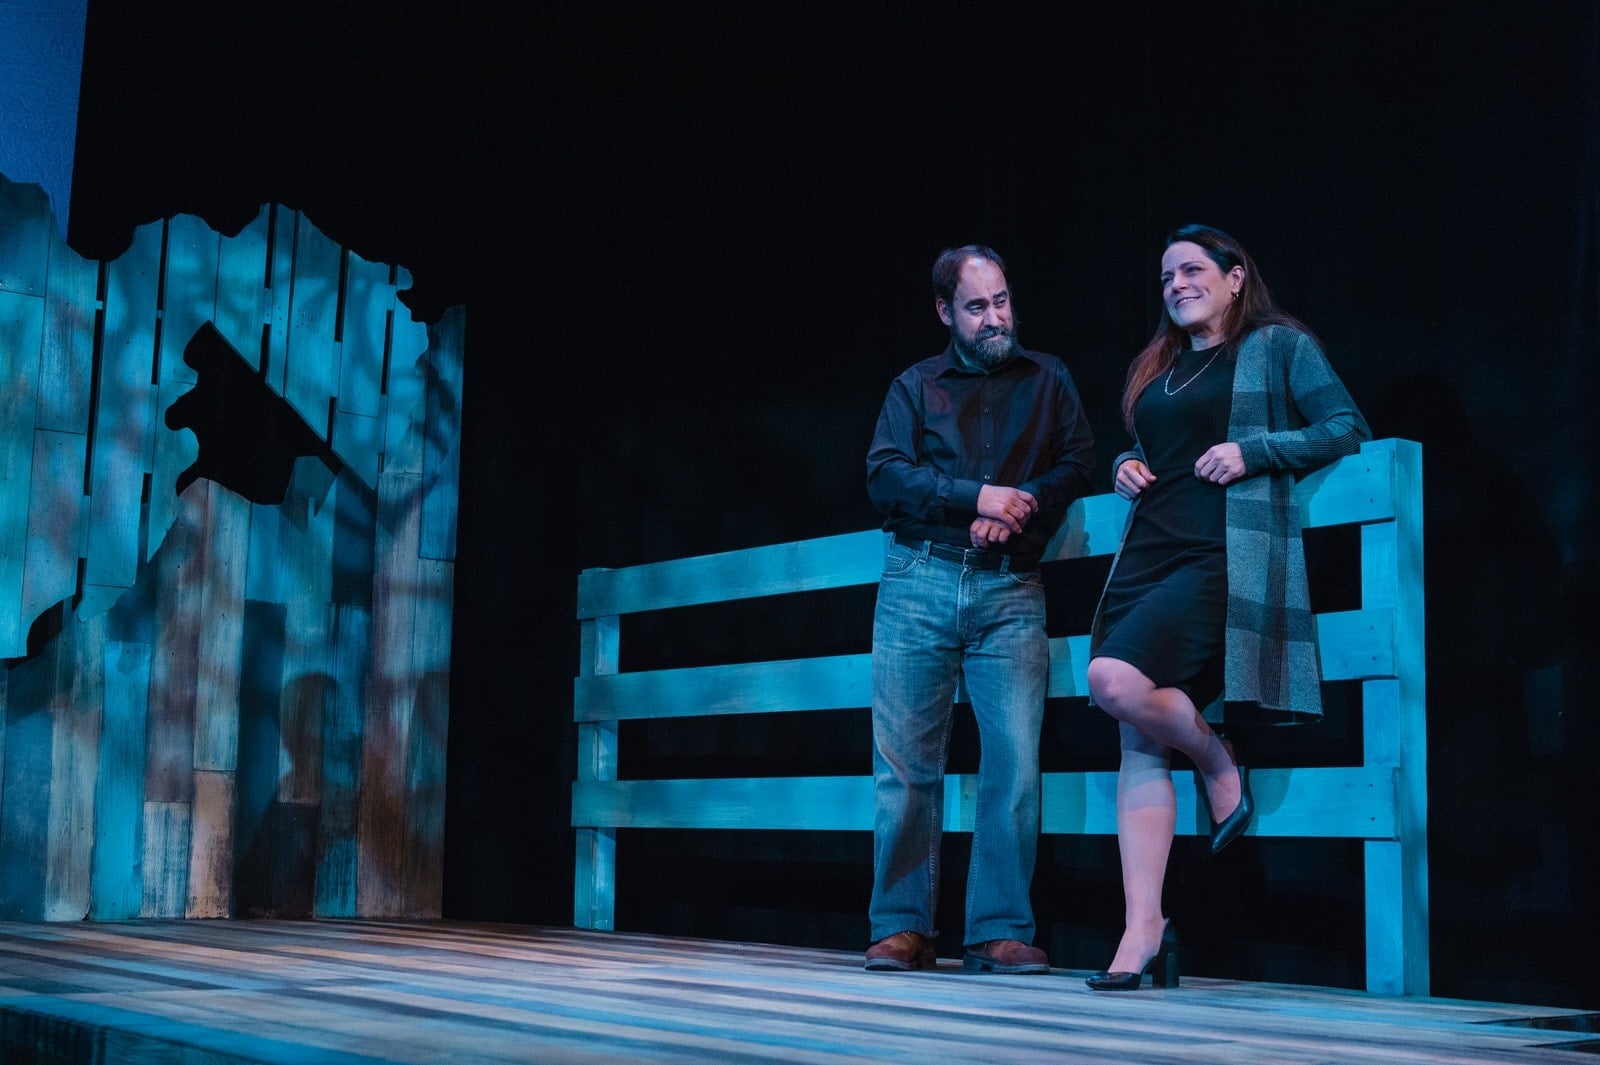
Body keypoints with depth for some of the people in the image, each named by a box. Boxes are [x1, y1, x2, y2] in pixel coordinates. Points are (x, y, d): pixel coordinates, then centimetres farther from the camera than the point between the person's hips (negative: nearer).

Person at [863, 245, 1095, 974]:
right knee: (906, 761, -3)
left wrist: (1017, 512, -10)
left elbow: (1078, 463, 6)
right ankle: (902, 928, 2)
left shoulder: (1047, 380, 17)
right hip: (920, 582, 0)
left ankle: (1000, 932, -4)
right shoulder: (915, 387, 14)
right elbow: (885, 476, 0)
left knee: (1015, 760, -9)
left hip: (1010, 590, 0)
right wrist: (977, 494, -11)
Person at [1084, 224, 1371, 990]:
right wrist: (1126, 467, 11)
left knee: (1115, 679, -27)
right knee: (1138, 747, -3)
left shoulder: (1280, 345, 6)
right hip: (1148, 554, 6)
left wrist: (1253, 452, -10)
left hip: (1224, 555, -6)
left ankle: (1217, 761, 2)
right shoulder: (1155, 368, 24)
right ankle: (1143, 929, -4)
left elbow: (1349, 431, 0)